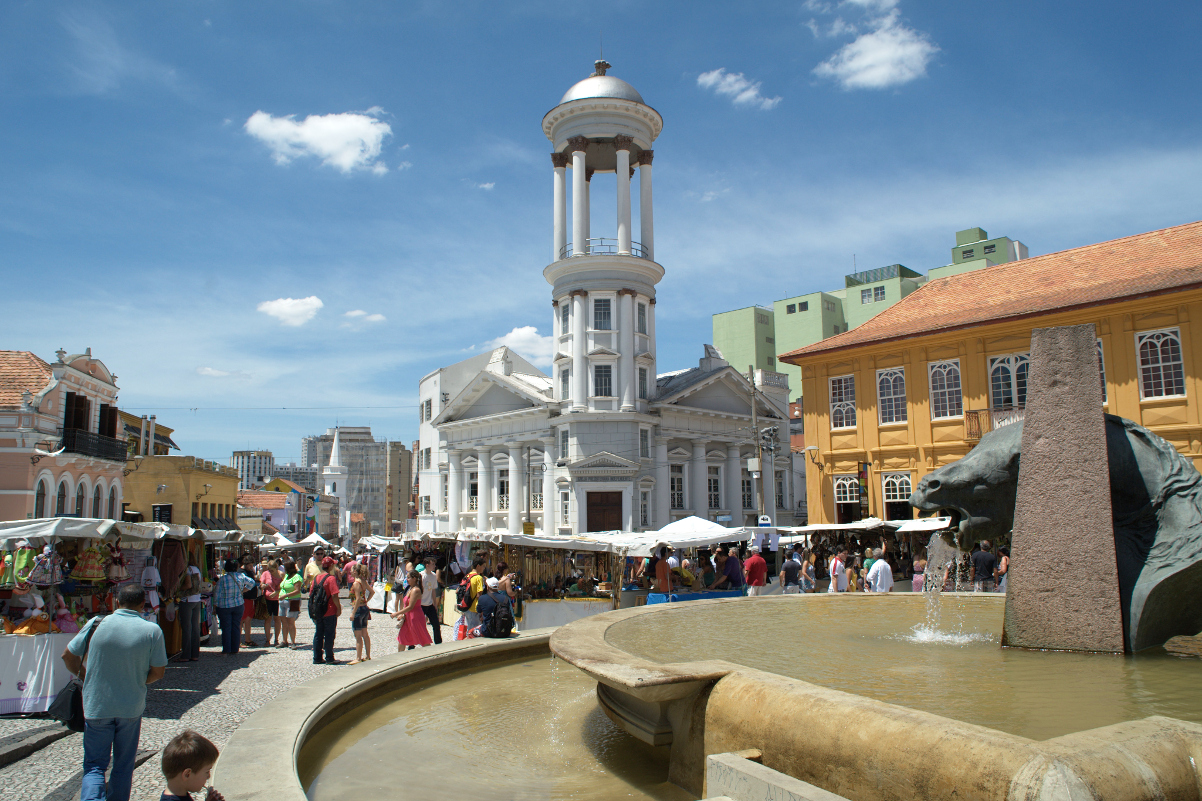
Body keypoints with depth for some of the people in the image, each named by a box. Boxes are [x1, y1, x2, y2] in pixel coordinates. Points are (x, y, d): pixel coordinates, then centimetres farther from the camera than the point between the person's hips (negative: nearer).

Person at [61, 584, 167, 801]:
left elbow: (68, 656, 3)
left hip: (96, 707, 0)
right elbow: (158, 672, -5)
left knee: (94, 764, 9)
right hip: (131, 708, 0)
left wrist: (85, 677, 18)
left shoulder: (96, 624, -6)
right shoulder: (152, 631, -9)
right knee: (124, 765, 17)